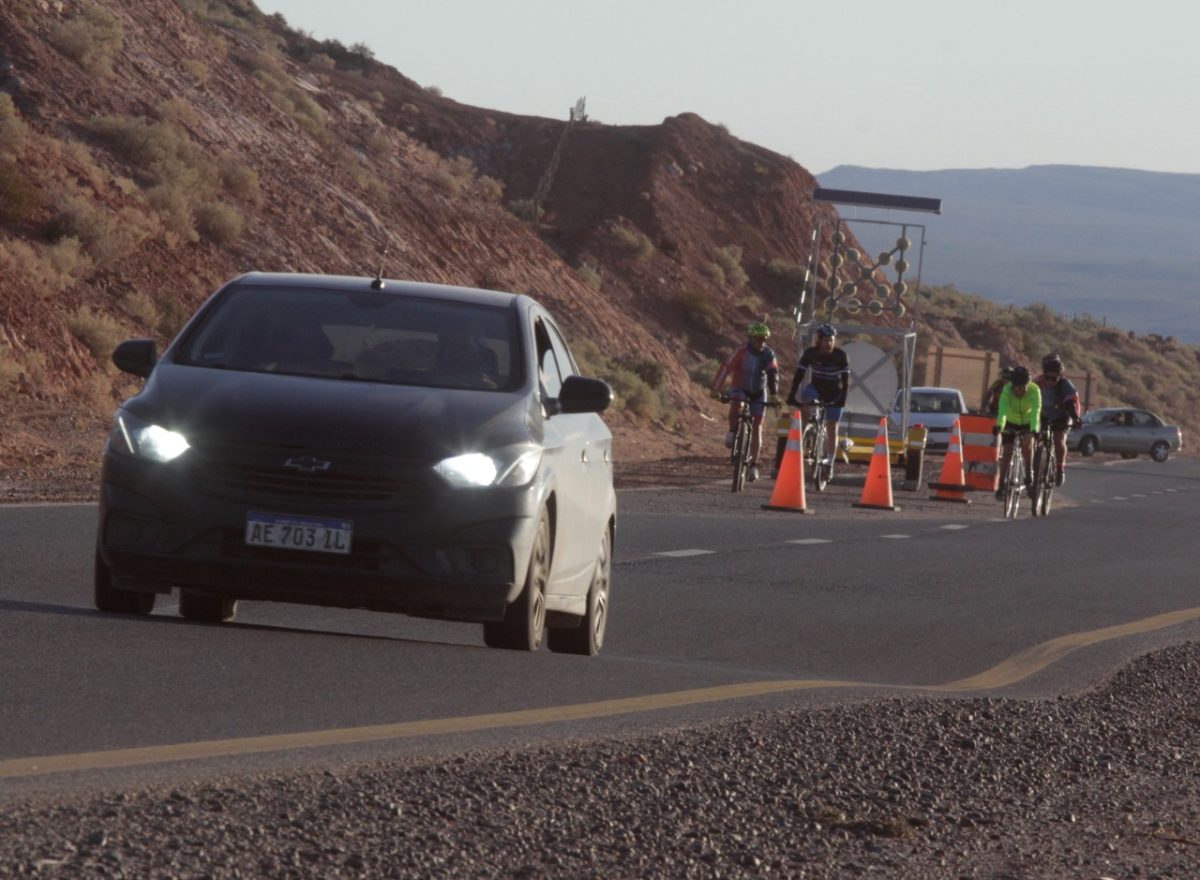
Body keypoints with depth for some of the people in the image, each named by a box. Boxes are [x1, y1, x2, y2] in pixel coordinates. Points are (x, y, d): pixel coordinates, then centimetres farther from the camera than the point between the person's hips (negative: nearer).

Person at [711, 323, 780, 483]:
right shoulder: (742, 352, -21)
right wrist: (716, 389, -36)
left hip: (758, 393, 2)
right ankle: (732, 432, -13)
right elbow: (726, 369, -26)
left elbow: (773, 374, -21)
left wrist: (774, 394, -35)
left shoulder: (769, 355, -13)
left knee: (757, 427, -3)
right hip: (740, 389, -2)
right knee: (736, 405, -38)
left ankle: (754, 465, 2)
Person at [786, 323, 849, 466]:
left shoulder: (841, 356, -20)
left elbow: (845, 380, -21)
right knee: (805, 396, -35)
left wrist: (843, 399, -34)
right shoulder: (810, 353, -18)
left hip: (834, 393, -1)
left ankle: (829, 461, 0)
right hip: (816, 388, 1)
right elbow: (799, 375, -20)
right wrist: (792, 395, -31)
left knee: (831, 428, -5)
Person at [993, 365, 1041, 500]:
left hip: (1028, 422, -1)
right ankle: (1001, 486, 0)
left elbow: (1036, 410, -43)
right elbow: (1003, 409, -42)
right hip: (1011, 422, 1)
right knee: (1007, 452, -6)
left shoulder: (1034, 390, -31)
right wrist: (999, 425, -59)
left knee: (1027, 443, -28)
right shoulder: (1007, 389, -29)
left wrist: (1034, 429, -58)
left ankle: (1029, 472, -7)